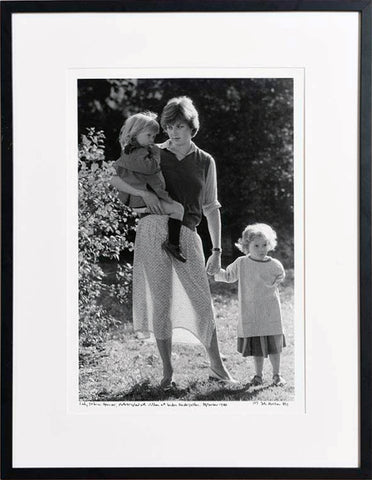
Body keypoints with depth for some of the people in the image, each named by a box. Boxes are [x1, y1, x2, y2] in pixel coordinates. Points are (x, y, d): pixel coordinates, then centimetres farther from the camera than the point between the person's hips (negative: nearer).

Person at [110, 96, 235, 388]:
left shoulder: (205, 162, 12)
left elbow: (212, 208, 14)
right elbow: (116, 180, 8)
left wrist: (217, 250, 10)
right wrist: (144, 192, -11)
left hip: (186, 234, 1)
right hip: (153, 229, 0)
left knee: (202, 302, -1)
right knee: (160, 302, 1)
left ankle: (217, 367, 15)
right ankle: (167, 370, 13)